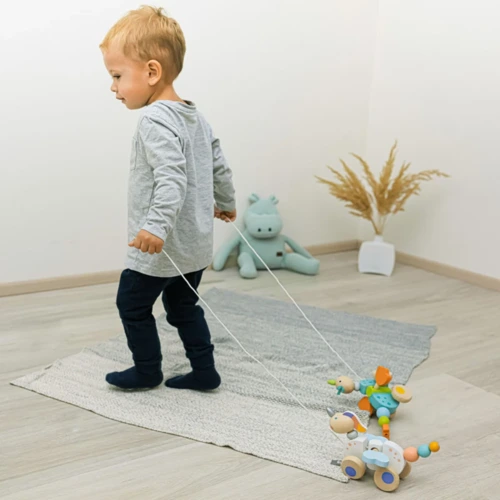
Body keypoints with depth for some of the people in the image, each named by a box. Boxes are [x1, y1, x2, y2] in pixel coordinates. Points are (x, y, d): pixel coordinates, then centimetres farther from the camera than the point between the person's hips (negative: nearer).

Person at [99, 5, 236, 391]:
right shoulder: (196, 117, 7)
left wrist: (157, 225, -40)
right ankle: (205, 371, 25)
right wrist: (226, 203, 30)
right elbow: (219, 166, 15)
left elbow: (171, 178, -32)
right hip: (196, 243, 9)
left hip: (162, 247, -9)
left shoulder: (155, 121, -20)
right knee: (183, 305, 20)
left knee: (132, 303, 11)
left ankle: (147, 371, 26)